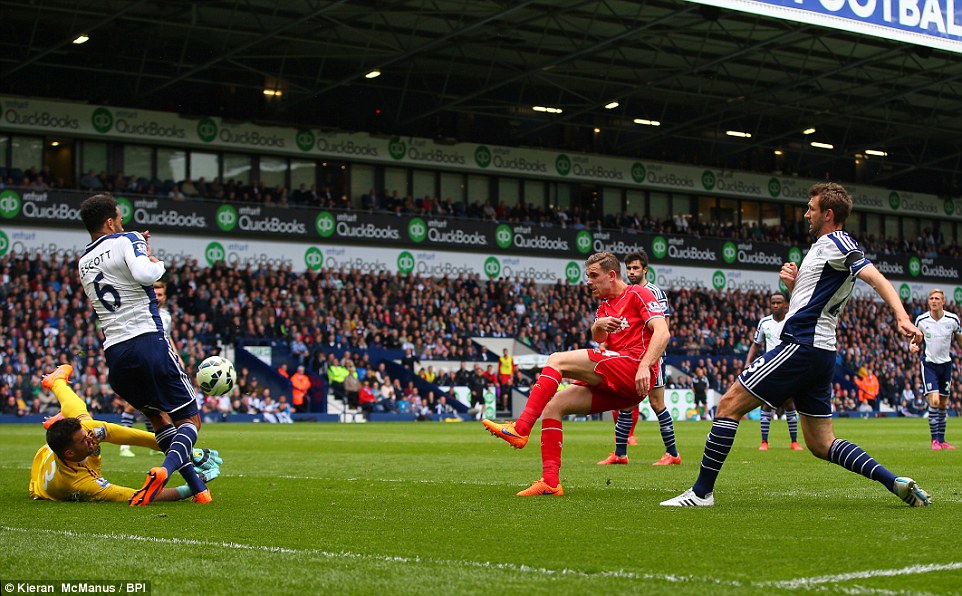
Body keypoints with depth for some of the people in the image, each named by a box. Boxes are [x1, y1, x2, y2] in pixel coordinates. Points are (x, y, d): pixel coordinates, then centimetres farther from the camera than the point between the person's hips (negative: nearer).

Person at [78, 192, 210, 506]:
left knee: (156, 417, 23)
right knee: (190, 419, 2)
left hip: (113, 351, 6)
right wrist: (156, 261, 2)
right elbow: (144, 275, -20)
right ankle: (166, 469, -28)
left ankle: (198, 487, 16)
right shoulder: (127, 240, 1)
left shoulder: (83, 263, 21)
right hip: (148, 340, -6)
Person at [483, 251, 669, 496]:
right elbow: (597, 337, 10)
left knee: (557, 360, -18)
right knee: (552, 406, 0)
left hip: (631, 367, -9)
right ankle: (550, 480, -7)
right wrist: (598, 325, -14)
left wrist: (644, 366, -24)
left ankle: (520, 428, -26)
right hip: (613, 384, 9)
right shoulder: (605, 306, 27)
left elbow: (662, 332, -11)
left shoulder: (637, 294, 2)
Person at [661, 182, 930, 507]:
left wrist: (902, 317, -33)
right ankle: (896, 482, 1)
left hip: (801, 346, -10)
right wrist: (793, 284, 10)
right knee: (821, 444, 10)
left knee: (729, 404, -7)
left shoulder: (835, 242, -6)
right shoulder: (824, 247, 24)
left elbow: (877, 278, -19)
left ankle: (701, 492, -6)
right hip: (819, 353, 10)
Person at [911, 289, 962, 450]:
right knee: (934, 401, -16)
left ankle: (941, 439, 18)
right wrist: (913, 346, -12)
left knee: (943, 404, 8)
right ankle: (934, 439, -9)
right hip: (929, 363, -2)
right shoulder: (921, 320, -8)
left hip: (946, 363, 2)